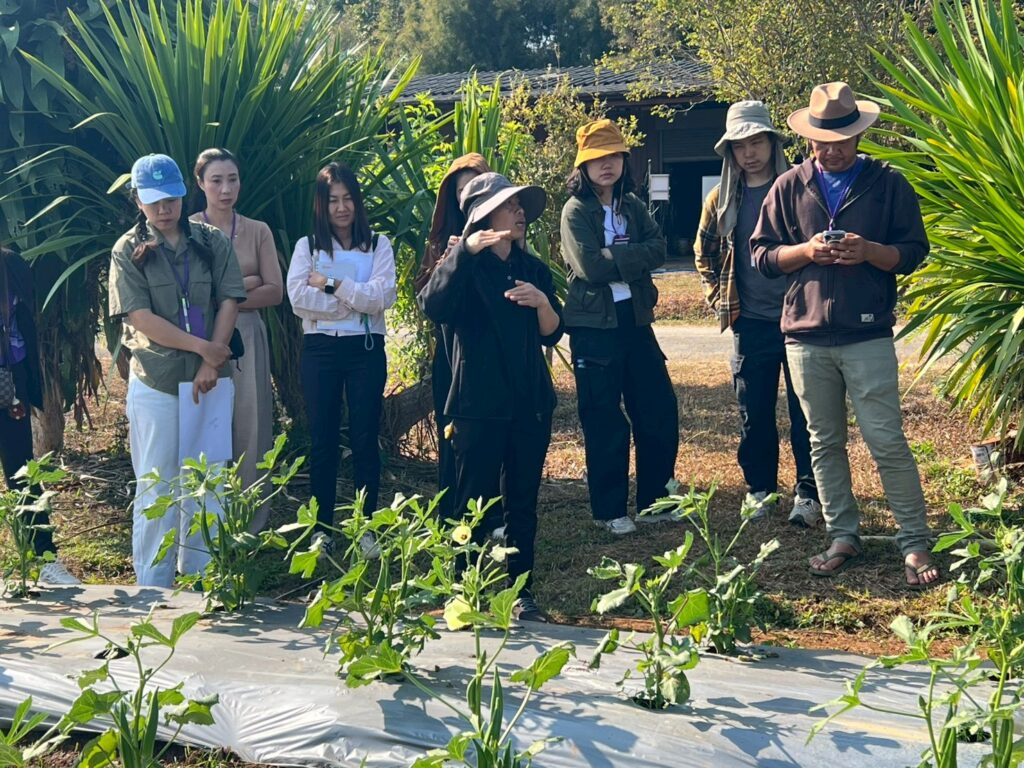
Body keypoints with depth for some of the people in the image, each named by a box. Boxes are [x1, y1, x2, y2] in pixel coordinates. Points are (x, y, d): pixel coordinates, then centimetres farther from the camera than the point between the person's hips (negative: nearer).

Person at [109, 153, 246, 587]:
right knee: (156, 485, 2)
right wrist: (203, 347, -13)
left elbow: (229, 303, 0)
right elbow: (141, 318, -9)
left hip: (209, 378, 2)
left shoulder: (212, 242, 6)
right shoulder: (128, 250, 0)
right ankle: (153, 585, 8)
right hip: (154, 381, -2)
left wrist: (211, 365, -10)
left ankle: (201, 574, 18)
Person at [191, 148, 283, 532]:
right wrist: (244, 284, -11)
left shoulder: (258, 231, 8)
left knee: (249, 426, 3)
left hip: (246, 336, 2)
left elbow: (275, 291, 0)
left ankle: (251, 521, 12)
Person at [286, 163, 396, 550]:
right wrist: (356, 301, -13)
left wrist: (330, 284, -12)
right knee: (322, 439, 6)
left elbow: (382, 297, -11)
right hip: (320, 349, 1)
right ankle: (322, 527, 15)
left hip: (366, 349, -1)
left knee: (365, 438, 3)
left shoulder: (378, 245, 5)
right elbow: (298, 298, -11)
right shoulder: (307, 246, 5)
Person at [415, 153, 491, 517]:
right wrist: (446, 261, -10)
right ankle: (450, 518, 12)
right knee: (452, 433, 4)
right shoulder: (442, 237, 13)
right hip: (450, 350, 3)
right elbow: (423, 289, 7)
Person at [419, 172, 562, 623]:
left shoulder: (534, 269, 12)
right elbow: (433, 306, -23)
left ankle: (522, 591, 17)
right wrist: (464, 250, -30)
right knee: (475, 501, 0)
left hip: (530, 403, 5)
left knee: (523, 501, 9)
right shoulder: (467, 267, -3)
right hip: (479, 404, -5)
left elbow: (552, 334, 10)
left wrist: (543, 302, -11)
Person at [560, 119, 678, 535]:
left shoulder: (632, 205, 11)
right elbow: (590, 266, -18)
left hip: (635, 319, 5)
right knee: (605, 421, 1)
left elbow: (658, 249, -4)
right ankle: (609, 511, 12)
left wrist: (615, 256, -15)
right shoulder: (576, 211, -5)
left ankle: (653, 501, 20)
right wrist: (633, 256, -9)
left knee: (660, 410, 6)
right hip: (594, 325, -5)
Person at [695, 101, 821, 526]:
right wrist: (718, 299, 11)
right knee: (754, 414, 10)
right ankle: (759, 488, 23)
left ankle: (808, 493, 7)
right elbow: (704, 253, 21)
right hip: (750, 323, 3)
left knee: (805, 412, 0)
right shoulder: (721, 199, 9)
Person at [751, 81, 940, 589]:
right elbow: (762, 254, 7)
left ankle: (915, 543, 4)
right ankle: (843, 539, 19)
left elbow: (913, 252, 3)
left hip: (868, 334, -3)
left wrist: (869, 252, -17)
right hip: (806, 336, 3)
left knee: (887, 441, -5)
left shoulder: (888, 184, 3)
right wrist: (806, 251, -12)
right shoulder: (789, 187, 8)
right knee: (824, 443, 9)